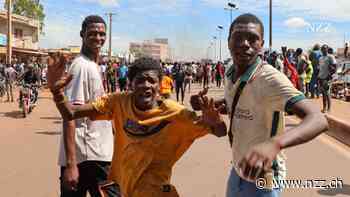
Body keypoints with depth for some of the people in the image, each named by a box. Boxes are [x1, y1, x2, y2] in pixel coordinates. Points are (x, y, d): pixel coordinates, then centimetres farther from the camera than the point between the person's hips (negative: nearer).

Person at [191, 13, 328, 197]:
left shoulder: (271, 78, -27)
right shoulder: (231, 75, -4)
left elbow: (318, 120, -38)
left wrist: (274, 143, -56)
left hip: (260, 178, -7)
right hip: (238, 169, 7)